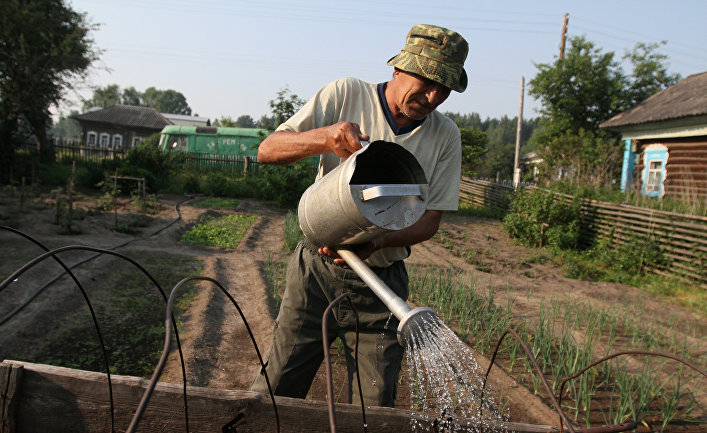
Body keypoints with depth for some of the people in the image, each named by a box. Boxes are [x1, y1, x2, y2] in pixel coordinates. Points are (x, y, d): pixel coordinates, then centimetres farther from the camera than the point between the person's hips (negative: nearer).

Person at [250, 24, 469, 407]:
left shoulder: (445, 137, 0)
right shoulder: (344, 96, -5)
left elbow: (429, 220, -1)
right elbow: (268, 150, -8)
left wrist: (376, 243, -21)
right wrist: (325, 137, -28)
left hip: (380, 289, 1)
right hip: (316, 273, -1)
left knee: (374, 410, 5)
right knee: (272, 393, 3)